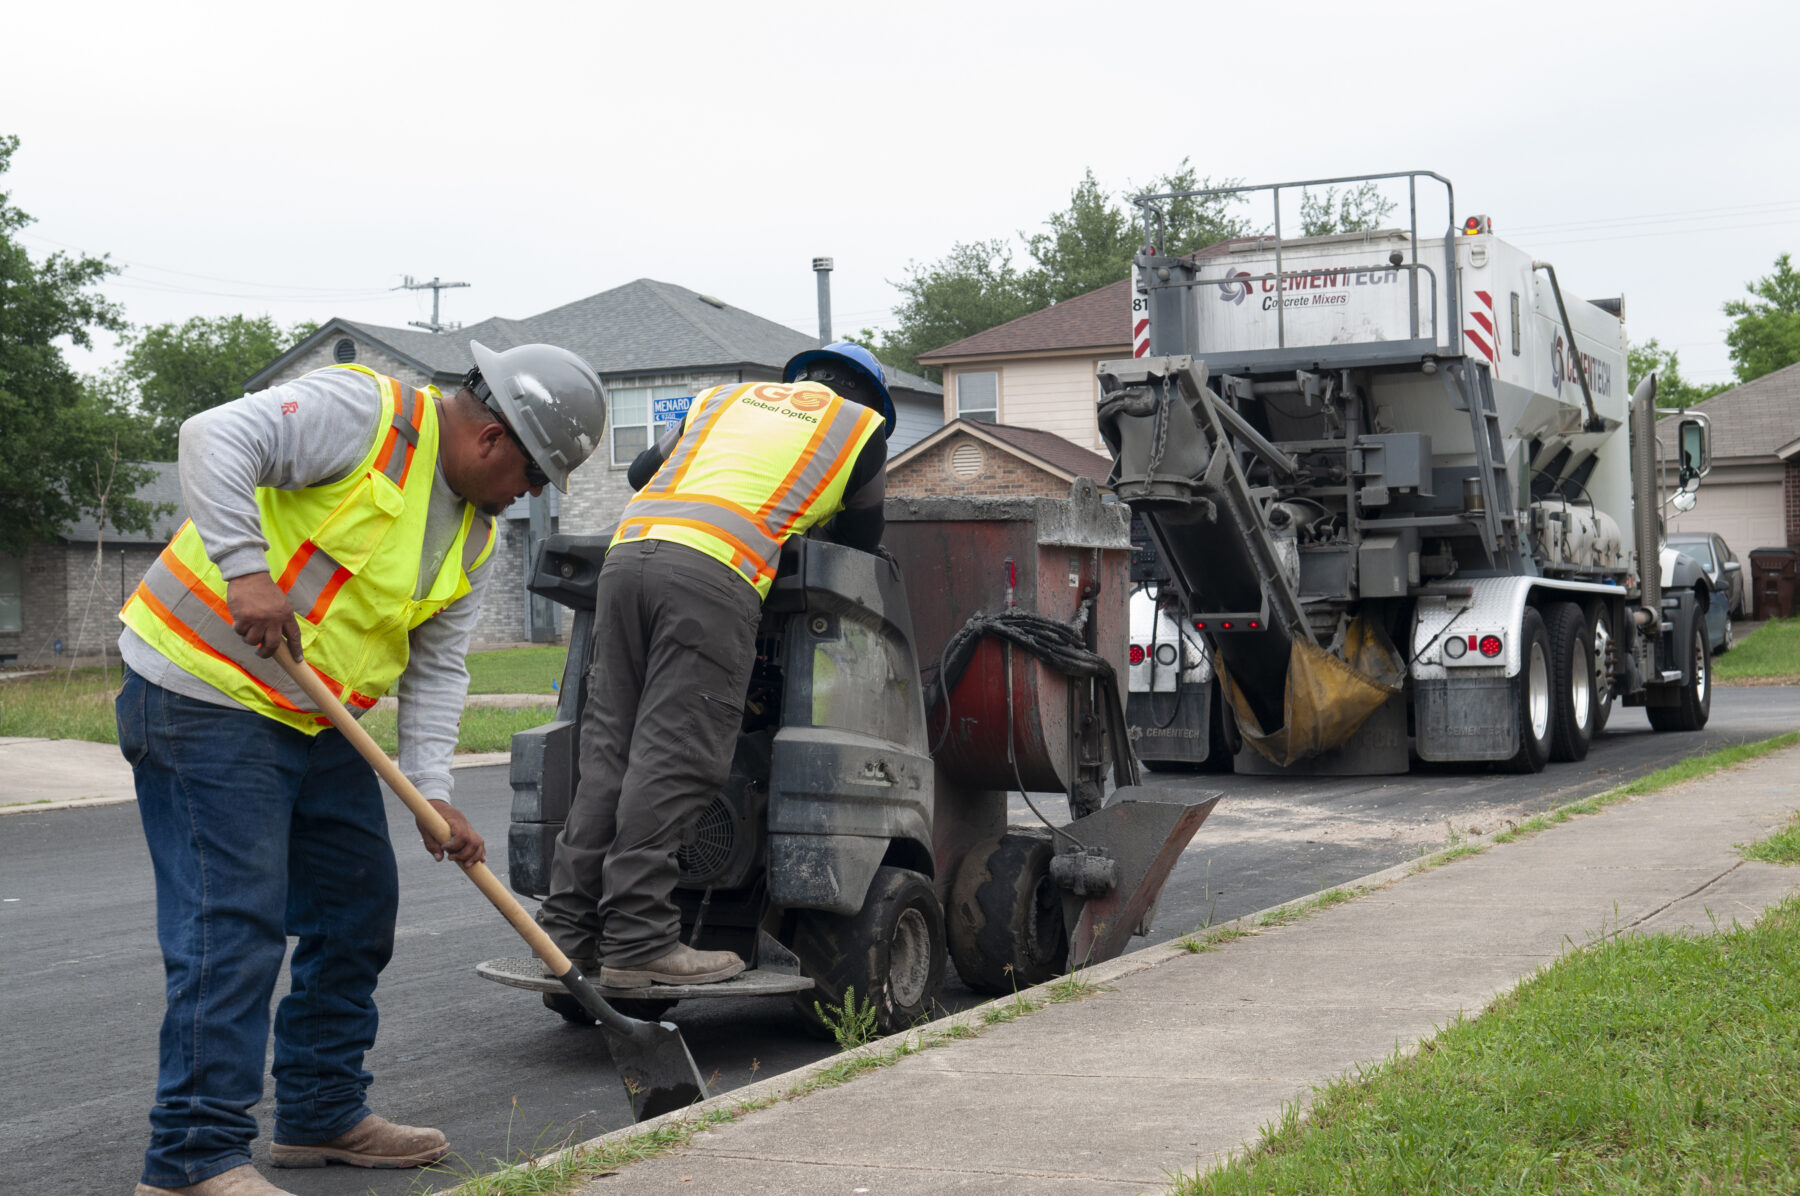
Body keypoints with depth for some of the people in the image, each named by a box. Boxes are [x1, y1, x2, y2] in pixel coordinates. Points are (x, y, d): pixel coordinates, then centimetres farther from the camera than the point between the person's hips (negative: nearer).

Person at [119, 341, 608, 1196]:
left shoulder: (473, 534, 10)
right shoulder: (362, 412, -15)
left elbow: (436, 667, 7)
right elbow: (216, 438, -26)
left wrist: (432, 790, -5)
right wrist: (246, 570, -35)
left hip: (316, 721, 9)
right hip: (205, 692, -9)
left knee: (357, 909, 14)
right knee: (234, 920, -13)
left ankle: (321, 1112, 27)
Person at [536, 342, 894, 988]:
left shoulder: (725, 395, 34)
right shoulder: (862, 426, 22)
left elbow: (642, 469, 38)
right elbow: (858, 545, 29)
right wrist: (797, 526, 48)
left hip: (627, 550, 5)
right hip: (713, 574, -5)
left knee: (608, 748, 5)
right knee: (674, 759, -9)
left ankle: (568, 929, 5)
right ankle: (637, 940, -12)